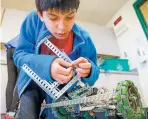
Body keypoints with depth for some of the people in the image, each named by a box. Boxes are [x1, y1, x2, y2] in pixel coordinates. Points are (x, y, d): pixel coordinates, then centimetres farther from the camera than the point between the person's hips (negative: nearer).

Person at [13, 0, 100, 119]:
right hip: (33, 83, 0)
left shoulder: (83, 39, -22)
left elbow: (94, 73, -14)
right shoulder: (33, 19, -22)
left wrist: (88, 71, -40)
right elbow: (19, 54, -21)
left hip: (61, 88, 1)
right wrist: (45, 65, -41)